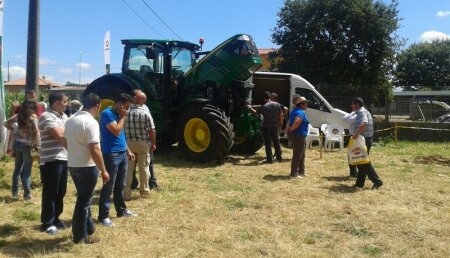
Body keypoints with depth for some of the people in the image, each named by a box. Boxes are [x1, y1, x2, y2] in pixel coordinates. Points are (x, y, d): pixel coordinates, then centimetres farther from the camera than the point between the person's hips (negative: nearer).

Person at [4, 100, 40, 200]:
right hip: (27, 145, -6)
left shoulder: (19, 116, 6)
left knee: (17, 169, 16)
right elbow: (36, 132, -17)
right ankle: (27, 194, 5)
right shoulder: (33, 117, -12)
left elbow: (6, 123, 17)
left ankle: (14, 192, 24)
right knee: (27, 171, 1)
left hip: (17, 143, 6)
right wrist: (38, 146, -10)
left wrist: (14, 130, 16)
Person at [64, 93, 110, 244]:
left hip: (72, 165, 8)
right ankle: (80, 236, 14)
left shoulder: (70, 120, 8)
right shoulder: (91, 122, -19)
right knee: (84, 201, 3)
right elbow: (94, 149, -23)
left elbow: (67, 143, 17)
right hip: (87, 167, -8)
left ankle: (88, 229, 32)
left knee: (84, 199, 20)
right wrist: (103, 170, -17)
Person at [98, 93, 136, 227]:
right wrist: (122, 117, -12)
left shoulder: (117, 114, 13)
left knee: (120, 185, 17)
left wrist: (128, 151, 21)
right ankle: (103, 216, 5)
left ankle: (121, 210, 29)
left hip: (122, 154, 9)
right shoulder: (107, 113, -13)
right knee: (108, 187, -3)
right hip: (111, 155, -9)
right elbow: (116, 131, -22)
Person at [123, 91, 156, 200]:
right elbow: (151, 130, -9)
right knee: (144, 167, 13)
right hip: (143, 143, -1)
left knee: (128, 169, 6)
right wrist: (152, 143, 3)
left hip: (128, 143, 1)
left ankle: (126, 194, 8)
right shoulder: (145, 113, -9)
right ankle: (144, 190, 24)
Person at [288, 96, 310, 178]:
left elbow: (290, 122, 21)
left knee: (301, 154, 19)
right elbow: (297, 122, -34)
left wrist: (290, 129, 10)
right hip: (298, 135, -11)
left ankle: (301, 171, 28)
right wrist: (291, 129, -19)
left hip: (296, 135, 11)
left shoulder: (295, 111, 16)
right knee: (297, 155, -5)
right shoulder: (301, 112, -17)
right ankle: (294, 173, 0)